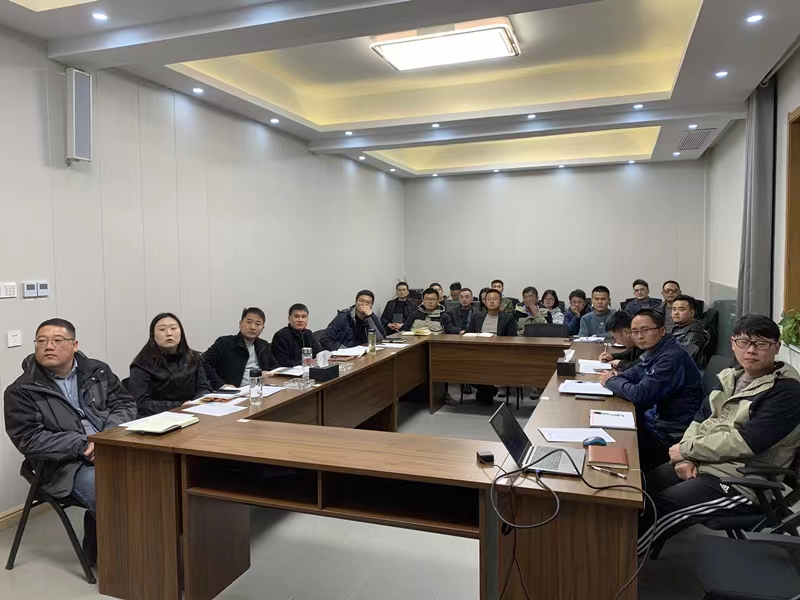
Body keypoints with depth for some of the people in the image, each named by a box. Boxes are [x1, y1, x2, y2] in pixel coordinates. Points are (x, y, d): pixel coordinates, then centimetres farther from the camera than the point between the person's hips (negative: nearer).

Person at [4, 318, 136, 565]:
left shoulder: (98, 371, 12)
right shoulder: (21, 391, 2)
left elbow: (125, 404, 10)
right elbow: (30, 440, -6)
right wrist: (83, 445, -16)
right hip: (66, 465, -3)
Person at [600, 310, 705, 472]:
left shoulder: (671, 357, -26)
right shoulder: (655, 351, 4)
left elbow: (640, 394, -29)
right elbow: (638, 371, 21)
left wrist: (611, 381, -11)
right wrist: (618, 376, -1)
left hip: (671, 433, -9)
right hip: (657, 416, 9)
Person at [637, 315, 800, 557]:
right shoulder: (730, 377, 9)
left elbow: (745, 442, -23)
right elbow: (701, 419, 9)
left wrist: (686, 449, -15)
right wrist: (687, 457, -9)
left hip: (741, 482, -7)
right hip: (701, 464, 8)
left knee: (655, 508, -19)